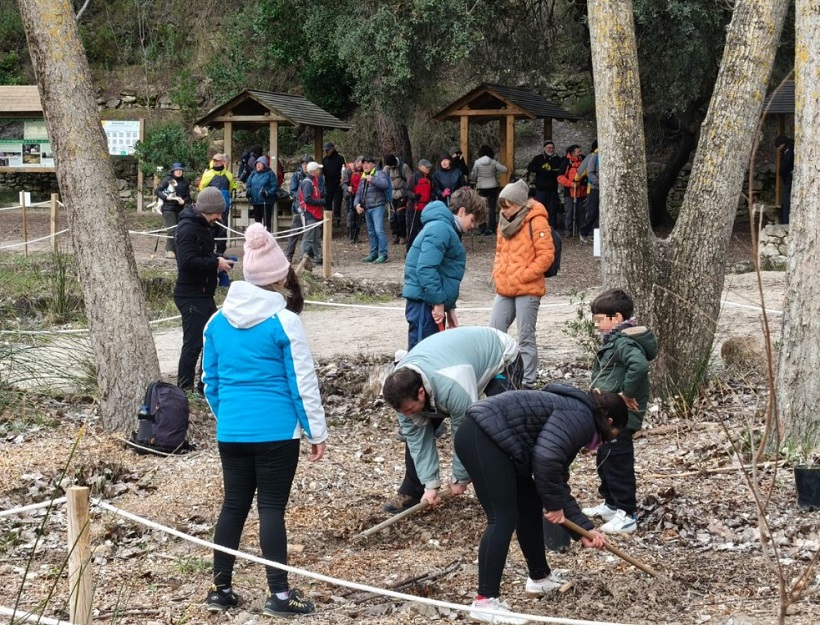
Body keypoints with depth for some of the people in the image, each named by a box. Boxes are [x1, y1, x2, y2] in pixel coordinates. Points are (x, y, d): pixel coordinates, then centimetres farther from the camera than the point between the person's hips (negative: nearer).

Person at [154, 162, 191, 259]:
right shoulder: (168, 180, -1)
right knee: (171, 230, -11)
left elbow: (188, 196, 12)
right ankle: (170, 251, -10)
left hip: (180, 209, 5)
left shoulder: (185, 182, 11)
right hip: (168, 208, -5)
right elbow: (157, 191, -2)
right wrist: (166, 197, -16)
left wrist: (184, 201, -9)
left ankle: (178, 250, 14)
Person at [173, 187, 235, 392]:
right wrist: (215, 263, -20)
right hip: (190, 296, -10)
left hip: (203, 294, 10)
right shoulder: (188, 228, -18)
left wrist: (219, 262, 6)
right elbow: (187, 261, -28)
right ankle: (184, 389, 3)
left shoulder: (203, 226, 13)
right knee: (193, 343, -5)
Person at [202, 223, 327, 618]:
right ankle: (279, 595, 3)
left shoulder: (217, 322, 6)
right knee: (271, 508, 0)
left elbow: (210, 383, 13)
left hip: (230, 432, 5)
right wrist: (317, 431, 0)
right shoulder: (283, 321, -10)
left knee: (233, 506, 13)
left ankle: (221, 589, 18)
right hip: (276, 432, -5)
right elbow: (303, 382, -8)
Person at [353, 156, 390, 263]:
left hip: (377, 207, -8)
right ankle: (373, 254, 20)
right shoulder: (363, 178, 21)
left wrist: (372, 180, -29)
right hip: (366, 208, 8)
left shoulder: (379, 174, -2)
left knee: (379, 230, -15)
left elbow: (385, 184, -21)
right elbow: (358, 193, 23)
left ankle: (383, 254, -13)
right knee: (371, 232, 13)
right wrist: (357, 204, 5)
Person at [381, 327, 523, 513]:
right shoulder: (402, 386, -25)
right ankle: (411, 492, 12)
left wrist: (459, 479, -16)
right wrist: (430, 484, -18)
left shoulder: (452, 387, -46)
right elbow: (417, 435, -16)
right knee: (415, 429, -1)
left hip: (499, 357, -6)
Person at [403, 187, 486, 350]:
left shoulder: (449, 230, 19)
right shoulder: (440, 229, -14)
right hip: (424, 303, -10)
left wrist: (449, 307, 21)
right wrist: (439, 302, -20)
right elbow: (425, 269, -25)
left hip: (434, 303, 10)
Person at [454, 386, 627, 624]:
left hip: (494, 440, 11)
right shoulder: (580, 417, -8)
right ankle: (485, 601, -15)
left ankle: (539, 577, 34)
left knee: (530, 508, 19)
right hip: (482, 436, -11)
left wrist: (583, 528, 21)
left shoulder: (571, 417, 23)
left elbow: (558, 483, 24)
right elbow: (546, 457, -23)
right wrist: (554, 504, -10)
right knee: (504, 518, -12)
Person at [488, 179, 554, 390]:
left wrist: (521, 276, -15)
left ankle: (527, 382, 8)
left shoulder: (536, 221, -10)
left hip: (527, 290, -7)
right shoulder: (505, 221, 13)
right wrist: (498, 273, 7)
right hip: (504, 289, 7)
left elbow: (546, 255, -14)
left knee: (526, 338, 0)